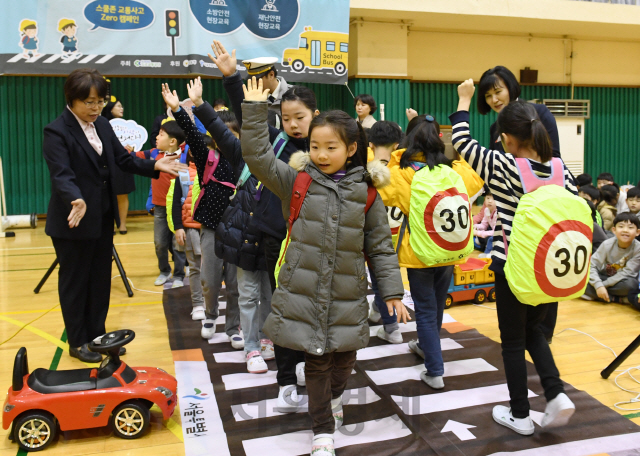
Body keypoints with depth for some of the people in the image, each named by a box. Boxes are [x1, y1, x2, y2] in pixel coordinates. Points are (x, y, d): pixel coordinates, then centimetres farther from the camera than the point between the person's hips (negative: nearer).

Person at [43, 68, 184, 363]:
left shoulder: (103, 125, 6)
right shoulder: (57, 131, -16)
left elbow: (123, 159, 7)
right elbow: (62, 175, -28)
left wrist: (155, 166, -8)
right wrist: (77, 201, -46)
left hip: (103, 219, 7)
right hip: (74, 220, -7)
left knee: (101, 279, 16)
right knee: (75, 282, 7)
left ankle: (97, 335, 31)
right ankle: (78, 343, 22)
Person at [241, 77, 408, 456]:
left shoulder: (366, 192, -2)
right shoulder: (297, 182, -2)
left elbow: (381, 246, 2)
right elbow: (258, 157, -10)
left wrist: (393, 291, 1)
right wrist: (255, 111, -16)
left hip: (348, 296, 1)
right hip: (304, 293, -1)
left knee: (344, 357, 16)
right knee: (316, 361, 7)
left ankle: (335, 396, 51)